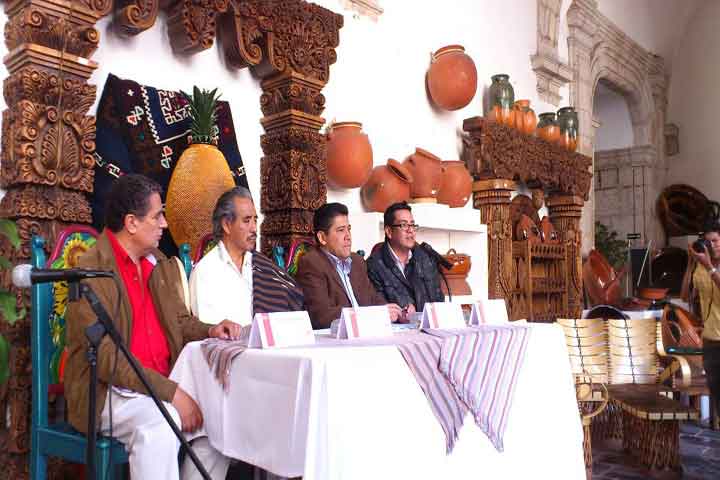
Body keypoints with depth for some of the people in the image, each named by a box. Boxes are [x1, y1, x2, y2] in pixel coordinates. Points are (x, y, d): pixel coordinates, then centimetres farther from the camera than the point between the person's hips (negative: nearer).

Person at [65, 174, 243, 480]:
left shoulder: (163, 265, 9)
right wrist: (171, 392, -22)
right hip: (108, 391, -7)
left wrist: (209, 331, -2)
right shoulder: (91, 271, -13)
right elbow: (104, 357, -19)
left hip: (162, 385, 7)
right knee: (159, 426, -32)